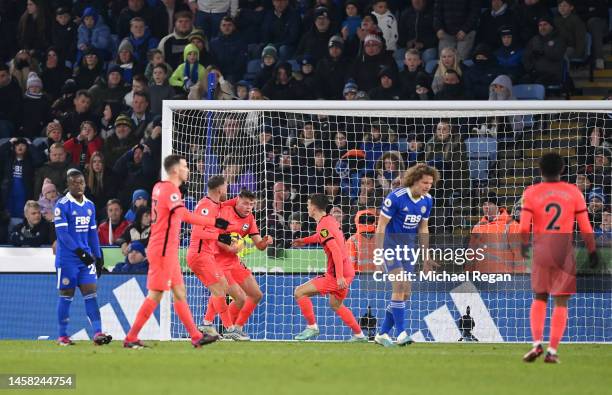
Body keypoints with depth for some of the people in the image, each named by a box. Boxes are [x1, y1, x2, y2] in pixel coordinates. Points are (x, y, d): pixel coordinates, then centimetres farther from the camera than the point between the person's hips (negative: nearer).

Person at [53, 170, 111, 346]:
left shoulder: (90, 205, 12)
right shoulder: (62, 205, -9)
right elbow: (62, 232, -15)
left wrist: (98, 257, 13)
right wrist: (79, 251, -22)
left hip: (87, 257, 5)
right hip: (67, 258, -5)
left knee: (90, 292, -4)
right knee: (66, 295, 1)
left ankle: (97, 333, -11)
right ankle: (62, 336, 9)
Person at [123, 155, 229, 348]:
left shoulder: (160, 187, 12)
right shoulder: (170, 190, -16)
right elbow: (183, 214, -30)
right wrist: (213, 222, -34)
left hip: (169, 251, 10)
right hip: (163, 251, -10)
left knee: (180, 294, 9)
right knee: (155, 295, -6)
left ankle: (196, 336, 11)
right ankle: (131, 338, -2)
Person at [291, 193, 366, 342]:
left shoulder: (323, 226, -18)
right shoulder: (330, 220, 10)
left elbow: (336, 251, -27)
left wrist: (340, 276, -30)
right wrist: (305, 240, 37)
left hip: (336, 275, -10)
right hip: (347, 271, 10)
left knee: (300, 292, -7)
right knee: (335, 304, 28)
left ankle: (312, 327, 1)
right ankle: (359, 335, 30)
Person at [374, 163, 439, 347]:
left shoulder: (427, 200, 1)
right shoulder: (395, 197, -19)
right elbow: (381, 226, -15)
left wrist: (426, 257, 12)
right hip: (391, 246, -7)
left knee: (405, 294, 4)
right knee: (399, 287, -20)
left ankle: (382, 334, 15)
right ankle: (401, 334, -20)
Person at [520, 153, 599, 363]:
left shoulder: (531, 193, 1)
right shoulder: (573, 192, 3)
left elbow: (524, 227, -8)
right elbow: (585, 227, 0)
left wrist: (524, 244, 8)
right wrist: (592, 251, 8)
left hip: (541, 250, 1)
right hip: (565, 251, -1)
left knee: (539, 298, 16)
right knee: (561, 302, 5)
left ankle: (537, 344, -2)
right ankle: (552, 350, -3)